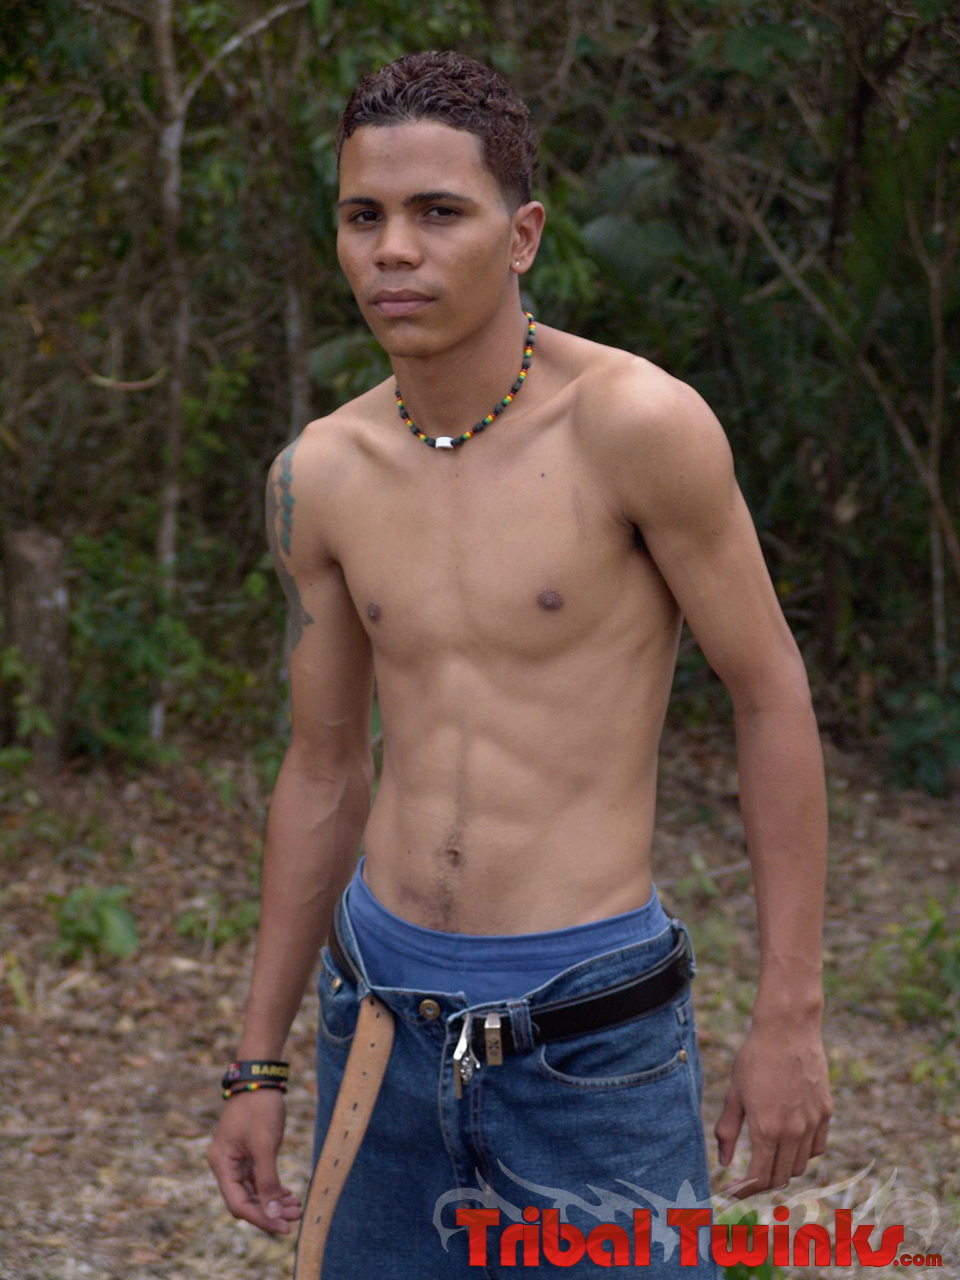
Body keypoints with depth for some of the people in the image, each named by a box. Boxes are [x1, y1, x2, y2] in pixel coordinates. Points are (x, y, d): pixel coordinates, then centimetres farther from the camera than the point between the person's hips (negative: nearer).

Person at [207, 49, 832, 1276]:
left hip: (594, 1038, -5)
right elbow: (323, 772, 10)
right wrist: (260, 1066, 13)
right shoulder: (319, 477, 1)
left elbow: (774, 696, -8)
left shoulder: (639, 417, -16)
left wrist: (789, 1019, -8)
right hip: (387, 1021, 5)